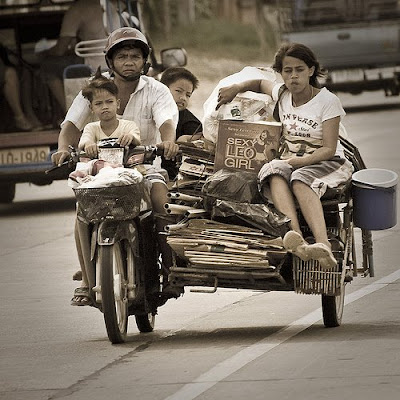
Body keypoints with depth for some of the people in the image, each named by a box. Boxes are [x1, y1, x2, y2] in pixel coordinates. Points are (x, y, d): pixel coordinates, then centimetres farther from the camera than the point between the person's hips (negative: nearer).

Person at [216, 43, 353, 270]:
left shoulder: (328, 101, -6)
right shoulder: (282, 93, 10)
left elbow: (329, 149, -11)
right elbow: (261, 84, 35)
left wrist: (301, 161, -27)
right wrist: (236, 88, 15)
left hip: (326, 163, -4)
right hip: (292, 161, 4)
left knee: (300, 180, -40)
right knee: (275, 171, -34)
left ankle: (324, 245, -63)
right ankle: (296, 238, -60)